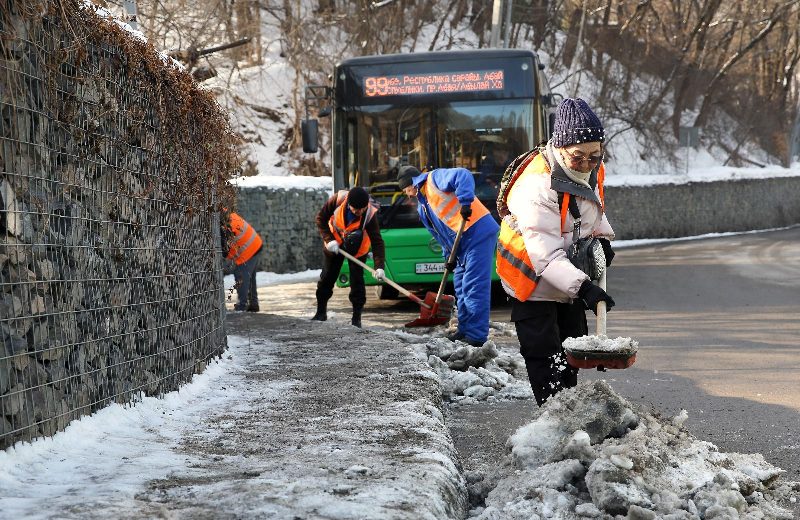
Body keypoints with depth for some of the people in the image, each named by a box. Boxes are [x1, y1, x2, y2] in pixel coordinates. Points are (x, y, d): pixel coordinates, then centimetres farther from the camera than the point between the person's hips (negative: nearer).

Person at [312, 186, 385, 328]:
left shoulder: (369, 214, -32)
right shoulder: (337, 200, -30)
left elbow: (377, 242, -32)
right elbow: (321, 219, -14)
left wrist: (379, 267, -41)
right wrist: (328, 240, -23)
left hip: (358, 248, -2)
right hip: (334, 244, 2)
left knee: (357, 280, -10)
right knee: (327, 278, 9)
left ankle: (356, 318, -1)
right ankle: (321, 312, 25)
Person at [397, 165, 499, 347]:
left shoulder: (434, 179, -4)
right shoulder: (423, 207, 23)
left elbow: (462, 176, -22)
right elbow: (440, 233, 23)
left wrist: (465, 203, -30)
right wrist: (449, 256, 13)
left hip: (478, 231, -11)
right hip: (461, 244, 11)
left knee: (474, 285, -12)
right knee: (461, 286, 17)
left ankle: (476, 335, -12)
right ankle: (465, 330, 27)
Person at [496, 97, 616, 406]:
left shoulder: (592, 169, -6)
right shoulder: (537, 186, -33)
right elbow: (546, 255, -37)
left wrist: (602, 236, 4)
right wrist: (583, 287, -45)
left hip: (569, 279, 8)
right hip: (533, 280, -8)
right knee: (543, 357, -9)